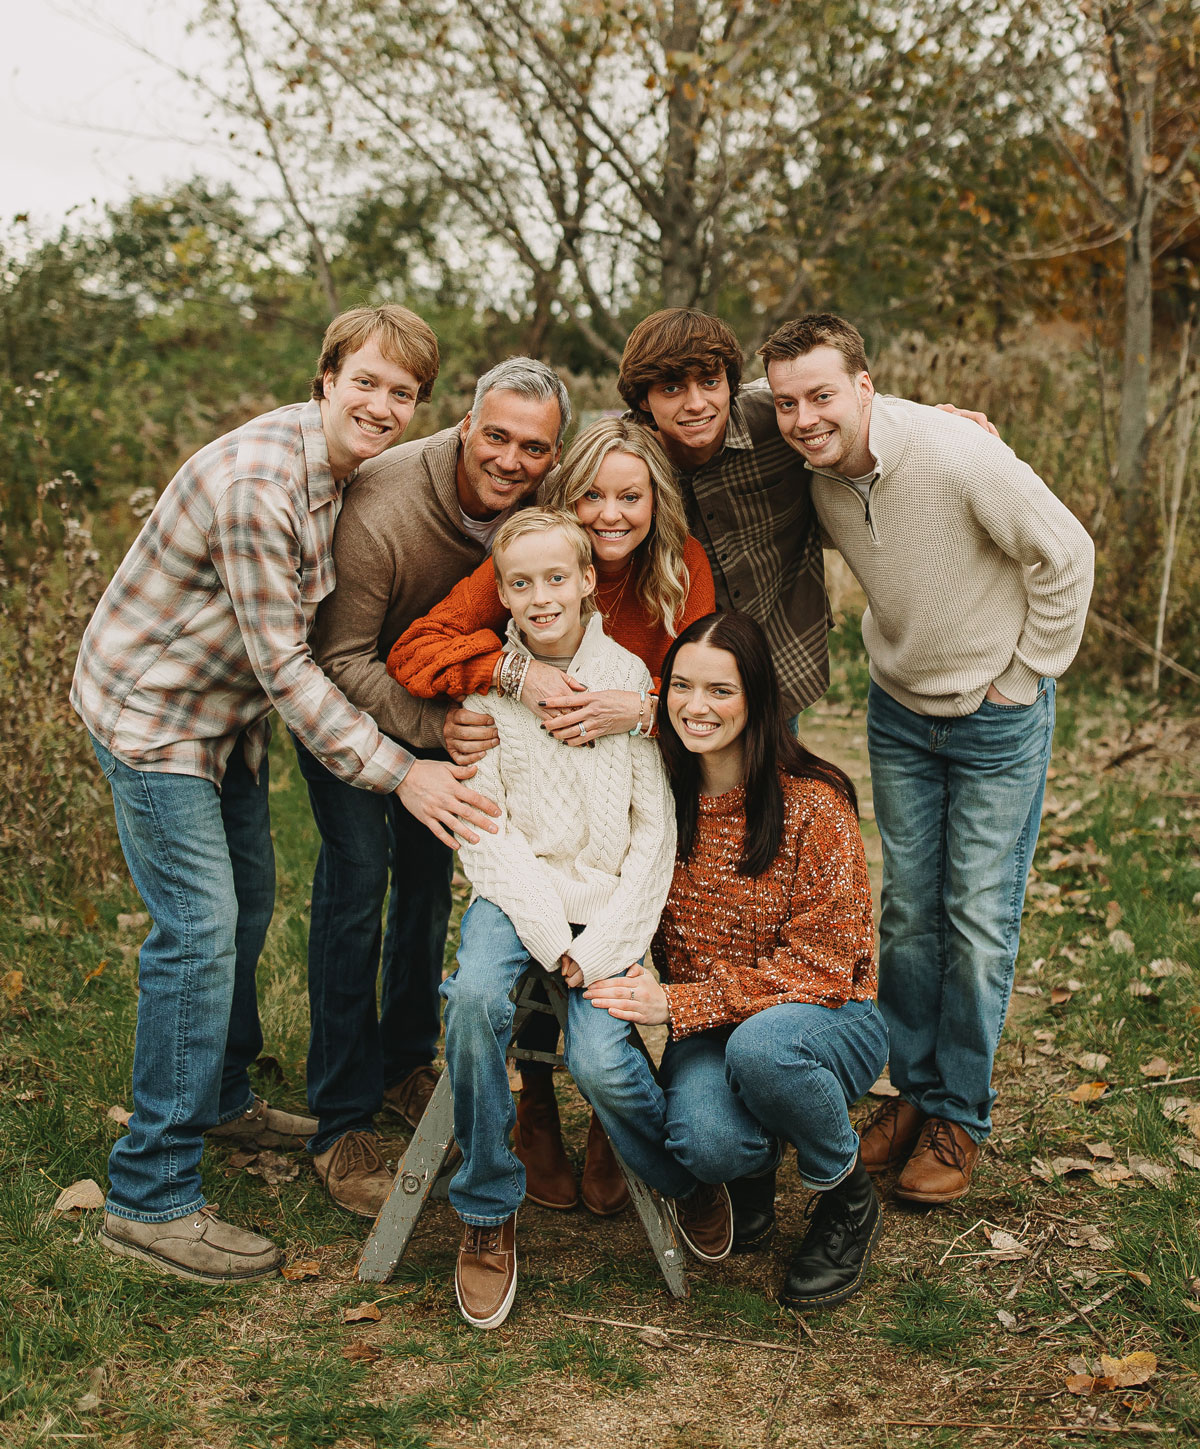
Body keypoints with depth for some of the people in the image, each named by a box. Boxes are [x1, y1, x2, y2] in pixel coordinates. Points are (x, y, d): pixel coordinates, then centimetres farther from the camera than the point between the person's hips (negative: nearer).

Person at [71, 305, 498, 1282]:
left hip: (230, 709, 9)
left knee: (246, 906, 18)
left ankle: (220, 1094, 40)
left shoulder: (353, 467, 0)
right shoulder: (257, 485, -30)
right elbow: (284, 666, -29)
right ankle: (151, 1197, -6)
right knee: (199, 929, -13)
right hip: (151, 710, -9)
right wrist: (399, 774, -29)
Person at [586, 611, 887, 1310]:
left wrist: (678, 1004, -23)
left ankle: (848, 1198, -6)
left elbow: (821, 965, -16)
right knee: (704, 1142, -31)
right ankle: (756, 1163, 9)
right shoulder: (661, 794, -1)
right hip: (710, 1031, 2)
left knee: (760, 1044, -38)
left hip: (829, 1023, -2)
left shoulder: (813, 805, -15)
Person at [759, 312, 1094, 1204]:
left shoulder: (957, 456, -28)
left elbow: (1067, 556, -17)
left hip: (998, 717, -5)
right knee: (908, 912, 10)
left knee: (980, 920, -1)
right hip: (899, 712, 5)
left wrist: (1024, 676, -11)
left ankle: (960, 1114, 15)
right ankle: (915, 1088, 26)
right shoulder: (815, 474, -9)